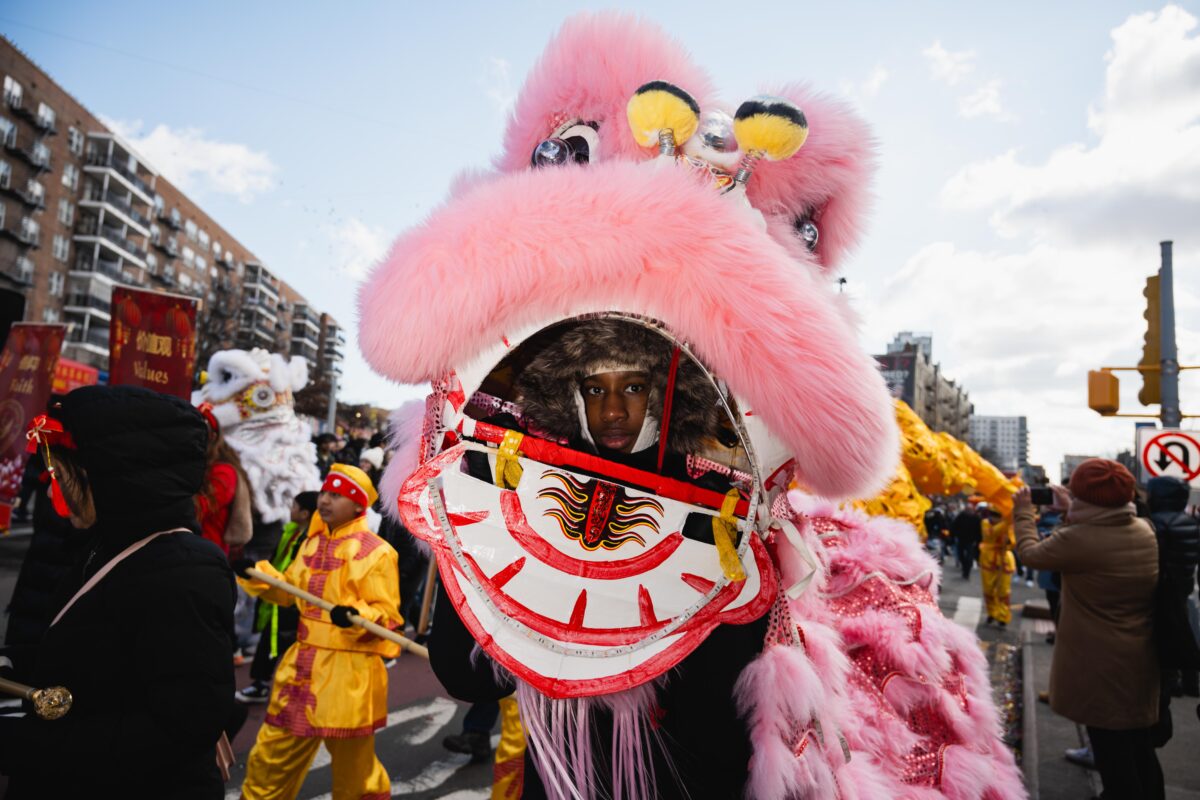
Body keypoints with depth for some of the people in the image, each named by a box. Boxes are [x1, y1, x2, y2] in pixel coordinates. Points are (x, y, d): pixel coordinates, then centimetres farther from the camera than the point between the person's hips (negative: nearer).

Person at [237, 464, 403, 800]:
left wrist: (357, 616, -34)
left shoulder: (376, 552, -14)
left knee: (353, 767, 12)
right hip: (302, 665, 7)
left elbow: (388, 615, -15)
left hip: (349, 674, -6)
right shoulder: (312, 543, 8)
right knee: (272, 757, 18)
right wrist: (256, 574, 5)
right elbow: (289, 590, 19)